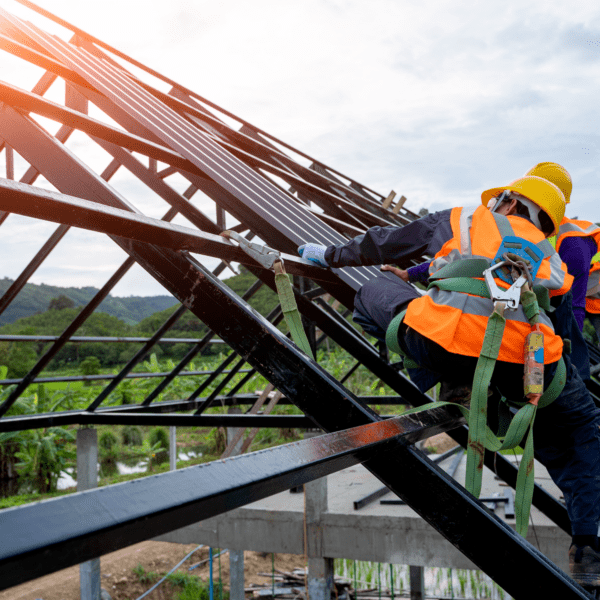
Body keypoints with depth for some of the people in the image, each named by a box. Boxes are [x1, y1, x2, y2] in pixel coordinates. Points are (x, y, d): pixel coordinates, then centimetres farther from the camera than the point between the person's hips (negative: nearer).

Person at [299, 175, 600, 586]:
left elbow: (386, 244, 29)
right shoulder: (550, 256, 31)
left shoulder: (464, 220, 25)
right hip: (528, 360, 3)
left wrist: (330, 255, 43)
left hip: (442, 340, -2)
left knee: (376, 290, 25)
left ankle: (451, 383, 10)